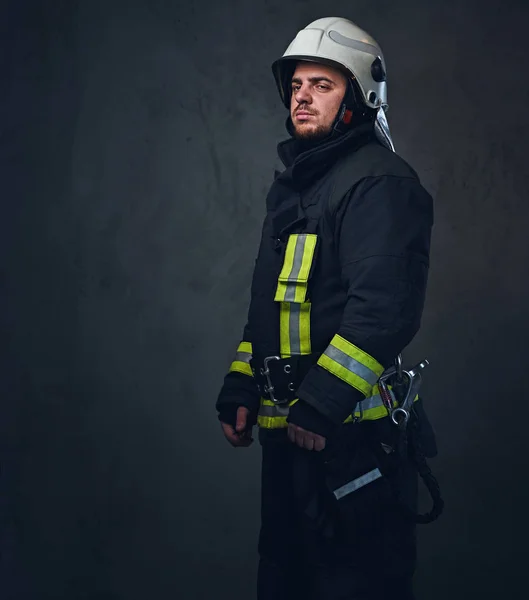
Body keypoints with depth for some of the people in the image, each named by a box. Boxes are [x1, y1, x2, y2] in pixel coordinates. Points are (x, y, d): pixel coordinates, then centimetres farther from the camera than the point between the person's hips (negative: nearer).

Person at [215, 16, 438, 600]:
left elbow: (384, 307, -24)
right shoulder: (292, 184, 17)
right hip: (287, 427, 10)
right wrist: (240, 386, 14)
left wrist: (323, 401, -27)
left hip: (351, 431, -9)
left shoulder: (380, 183, -13)